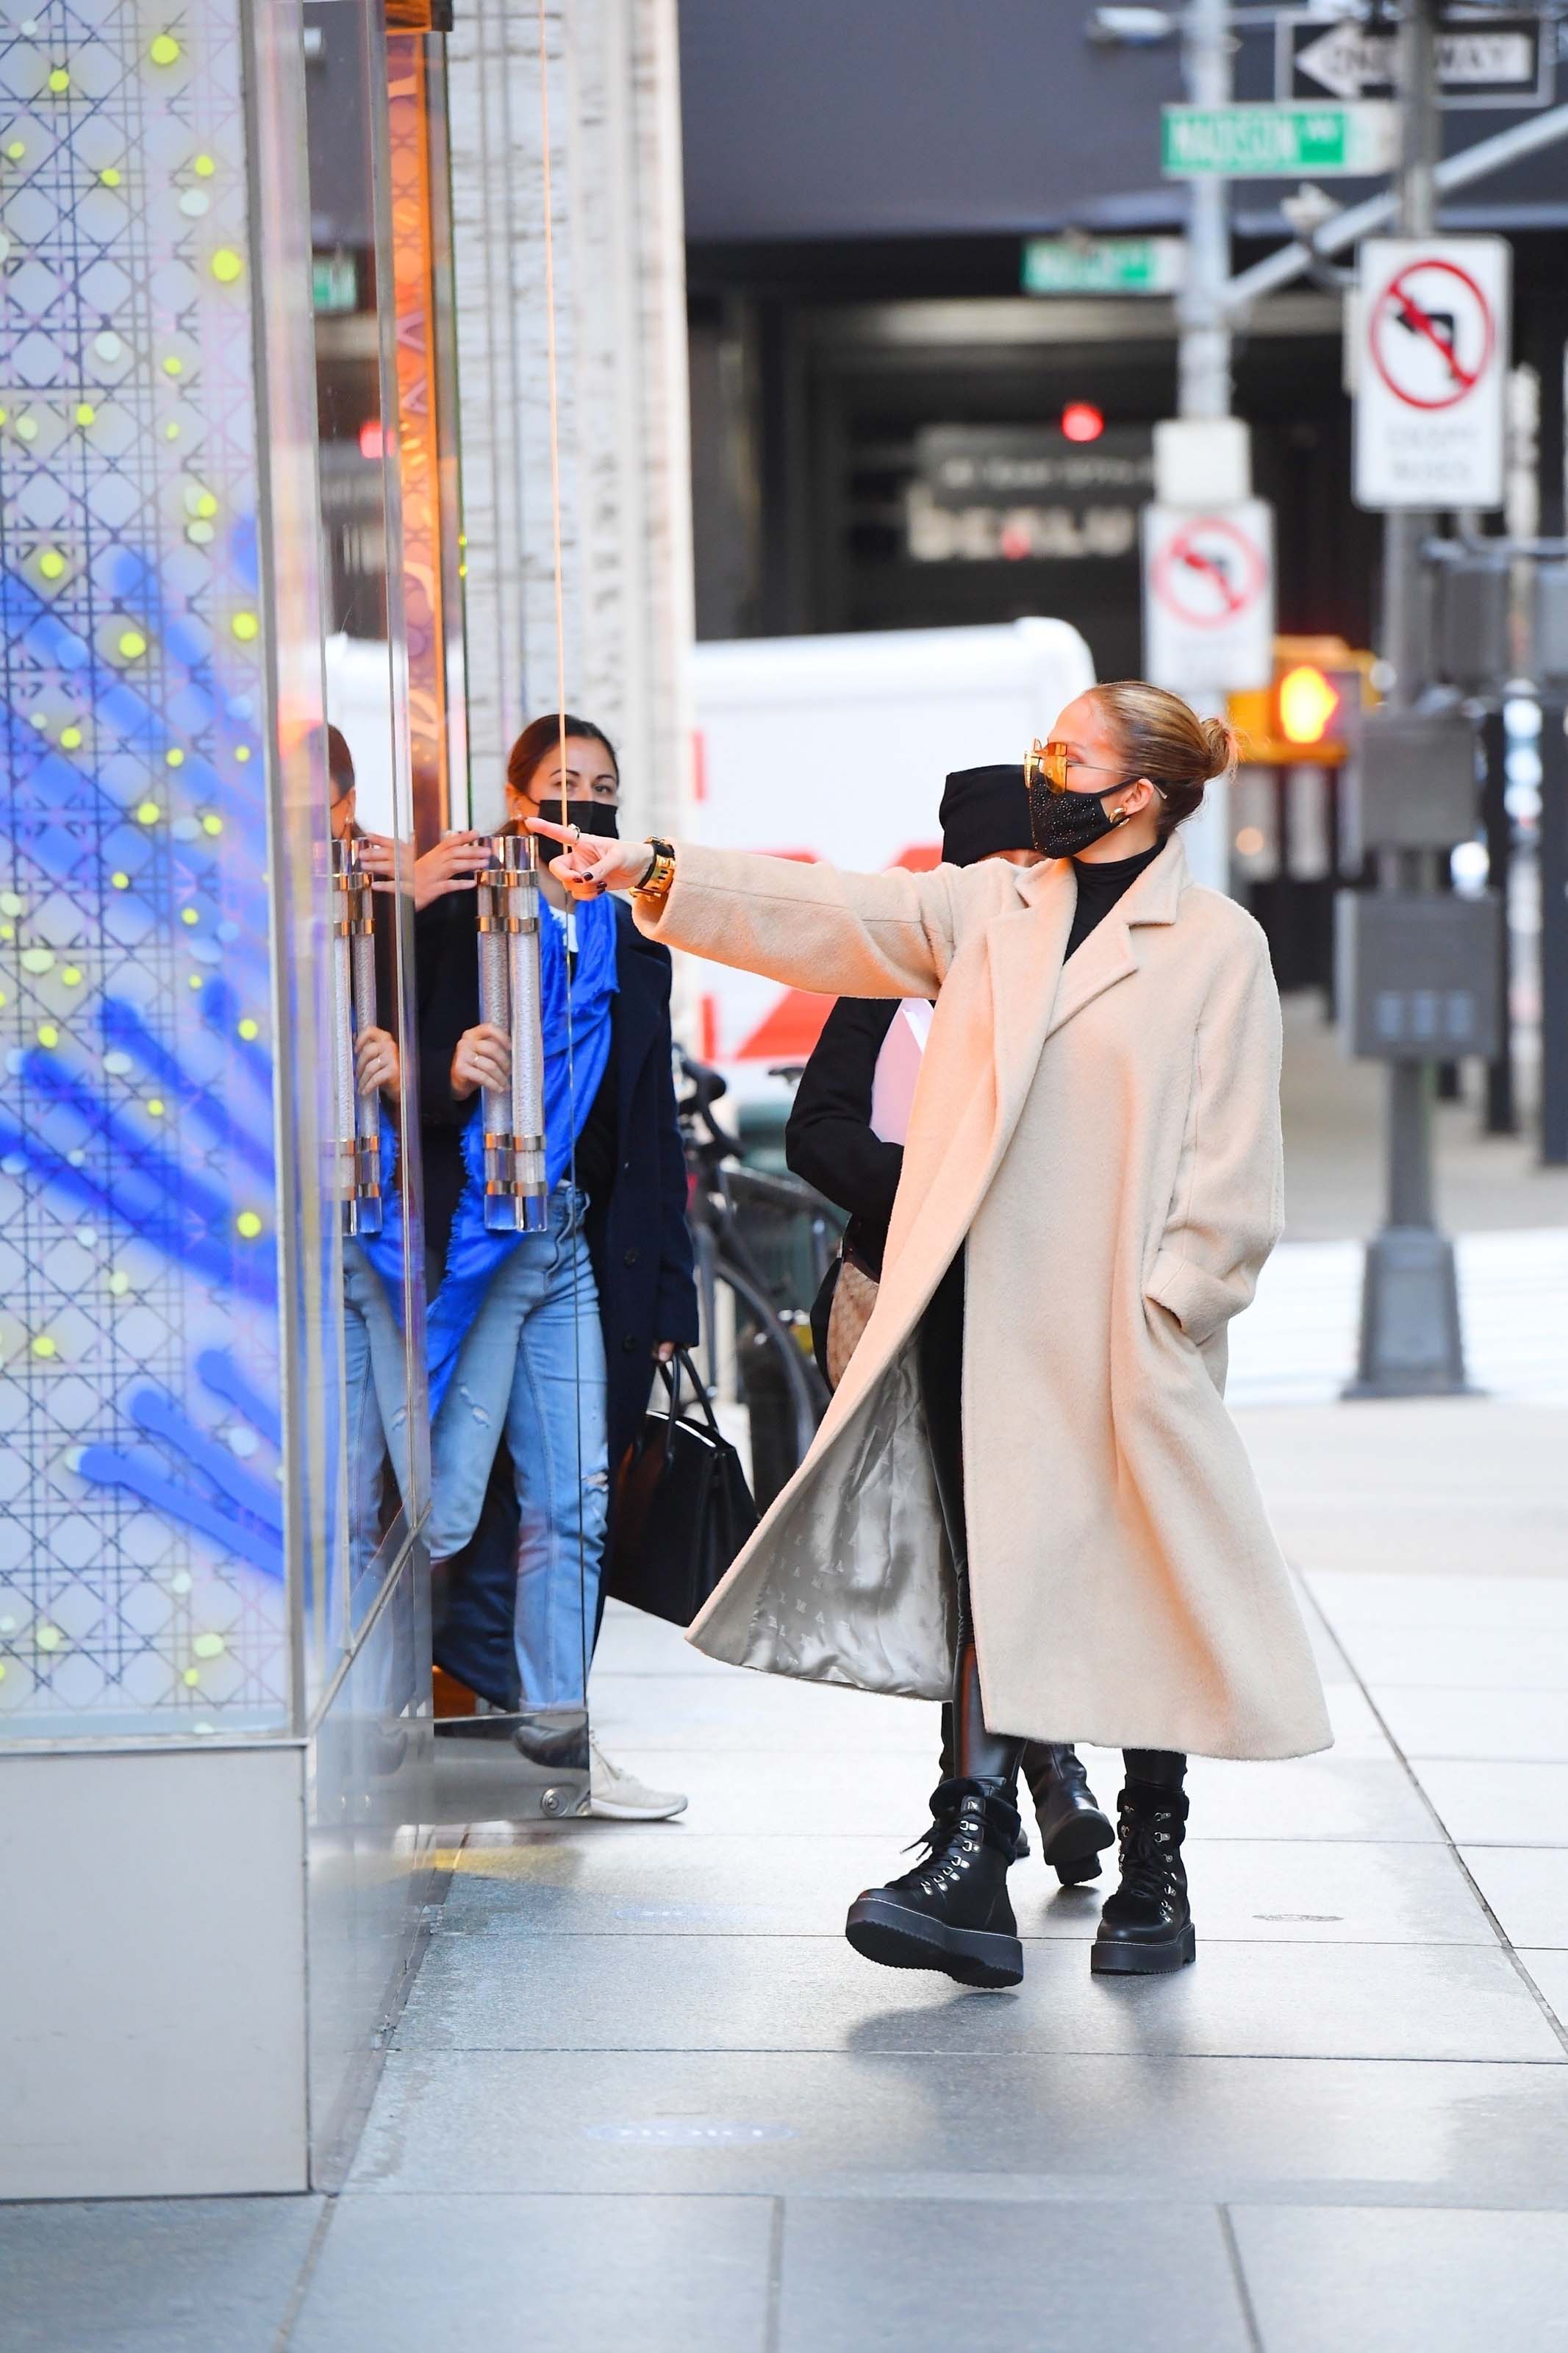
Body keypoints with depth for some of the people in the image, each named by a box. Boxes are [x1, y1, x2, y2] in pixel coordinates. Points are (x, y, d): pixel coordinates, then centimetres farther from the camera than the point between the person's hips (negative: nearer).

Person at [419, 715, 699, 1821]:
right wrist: (449, 1077, -28)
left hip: (581, 1249, 6)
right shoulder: (460, 919, -2)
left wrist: (667, 1285, 14)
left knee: (577, 1502, 7)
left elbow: (655, 1126, 17)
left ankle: (558, 1730, 14)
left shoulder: (637, 946, 15)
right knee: (443, 1507, -8)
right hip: (473, 1234, -6)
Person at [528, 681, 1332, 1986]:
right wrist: (653, 874, 0)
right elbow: (824, 915, 9)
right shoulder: (990, 909, 13)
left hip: (1119, 1337, -4)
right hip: (982, 1322, 4)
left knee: (1142, 1592, 4)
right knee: (988, 1583, -1)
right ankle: (973, 1862, -3)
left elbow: (1230, 1163, -4)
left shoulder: (1218, 945, -1)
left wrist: (1166, 1311, -11)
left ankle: (1153, 1876, 18)